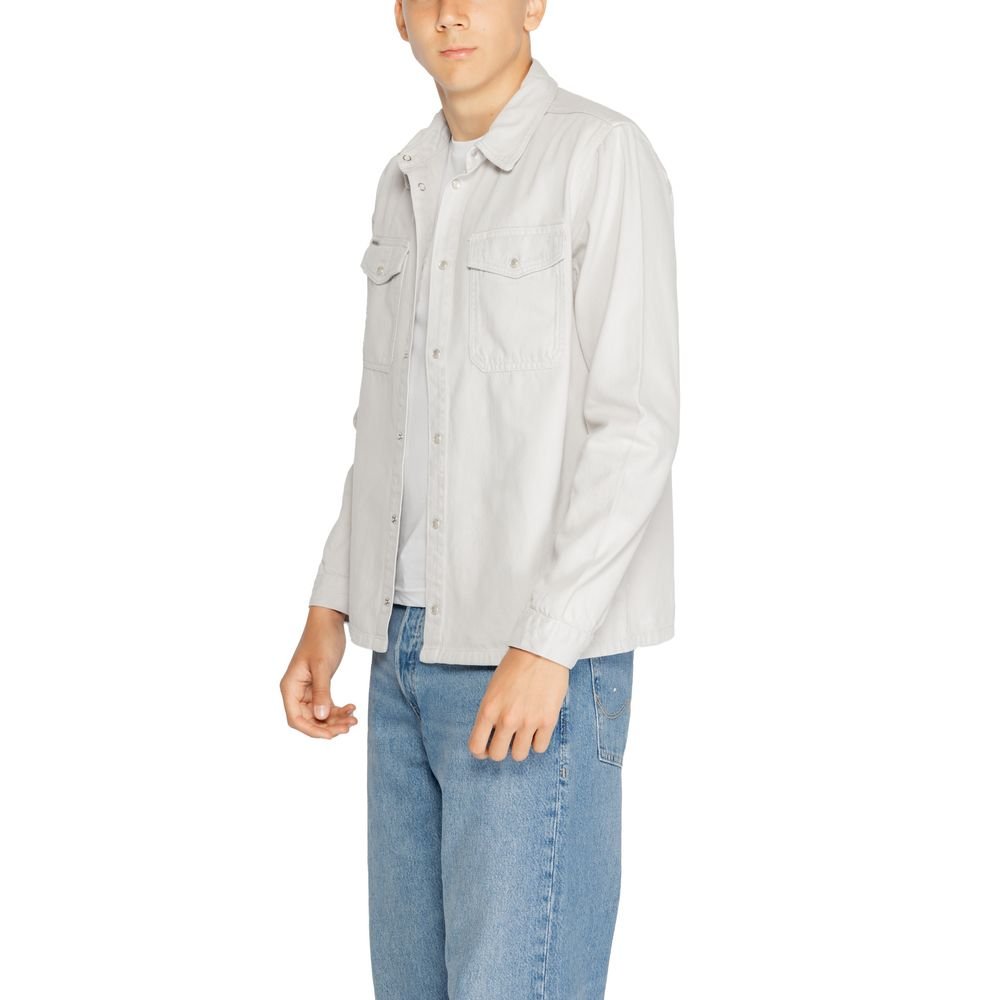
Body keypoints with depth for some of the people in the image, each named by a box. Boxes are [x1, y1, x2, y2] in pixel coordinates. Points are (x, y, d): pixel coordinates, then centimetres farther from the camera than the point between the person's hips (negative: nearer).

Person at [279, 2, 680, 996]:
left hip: (544, 651, -8)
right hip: (418, 647, 8)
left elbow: (635, 422, -17)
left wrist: (544, 647, -24)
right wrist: (329, 614, 11)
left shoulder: (604, 155, -11)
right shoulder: (411, 183, 14)